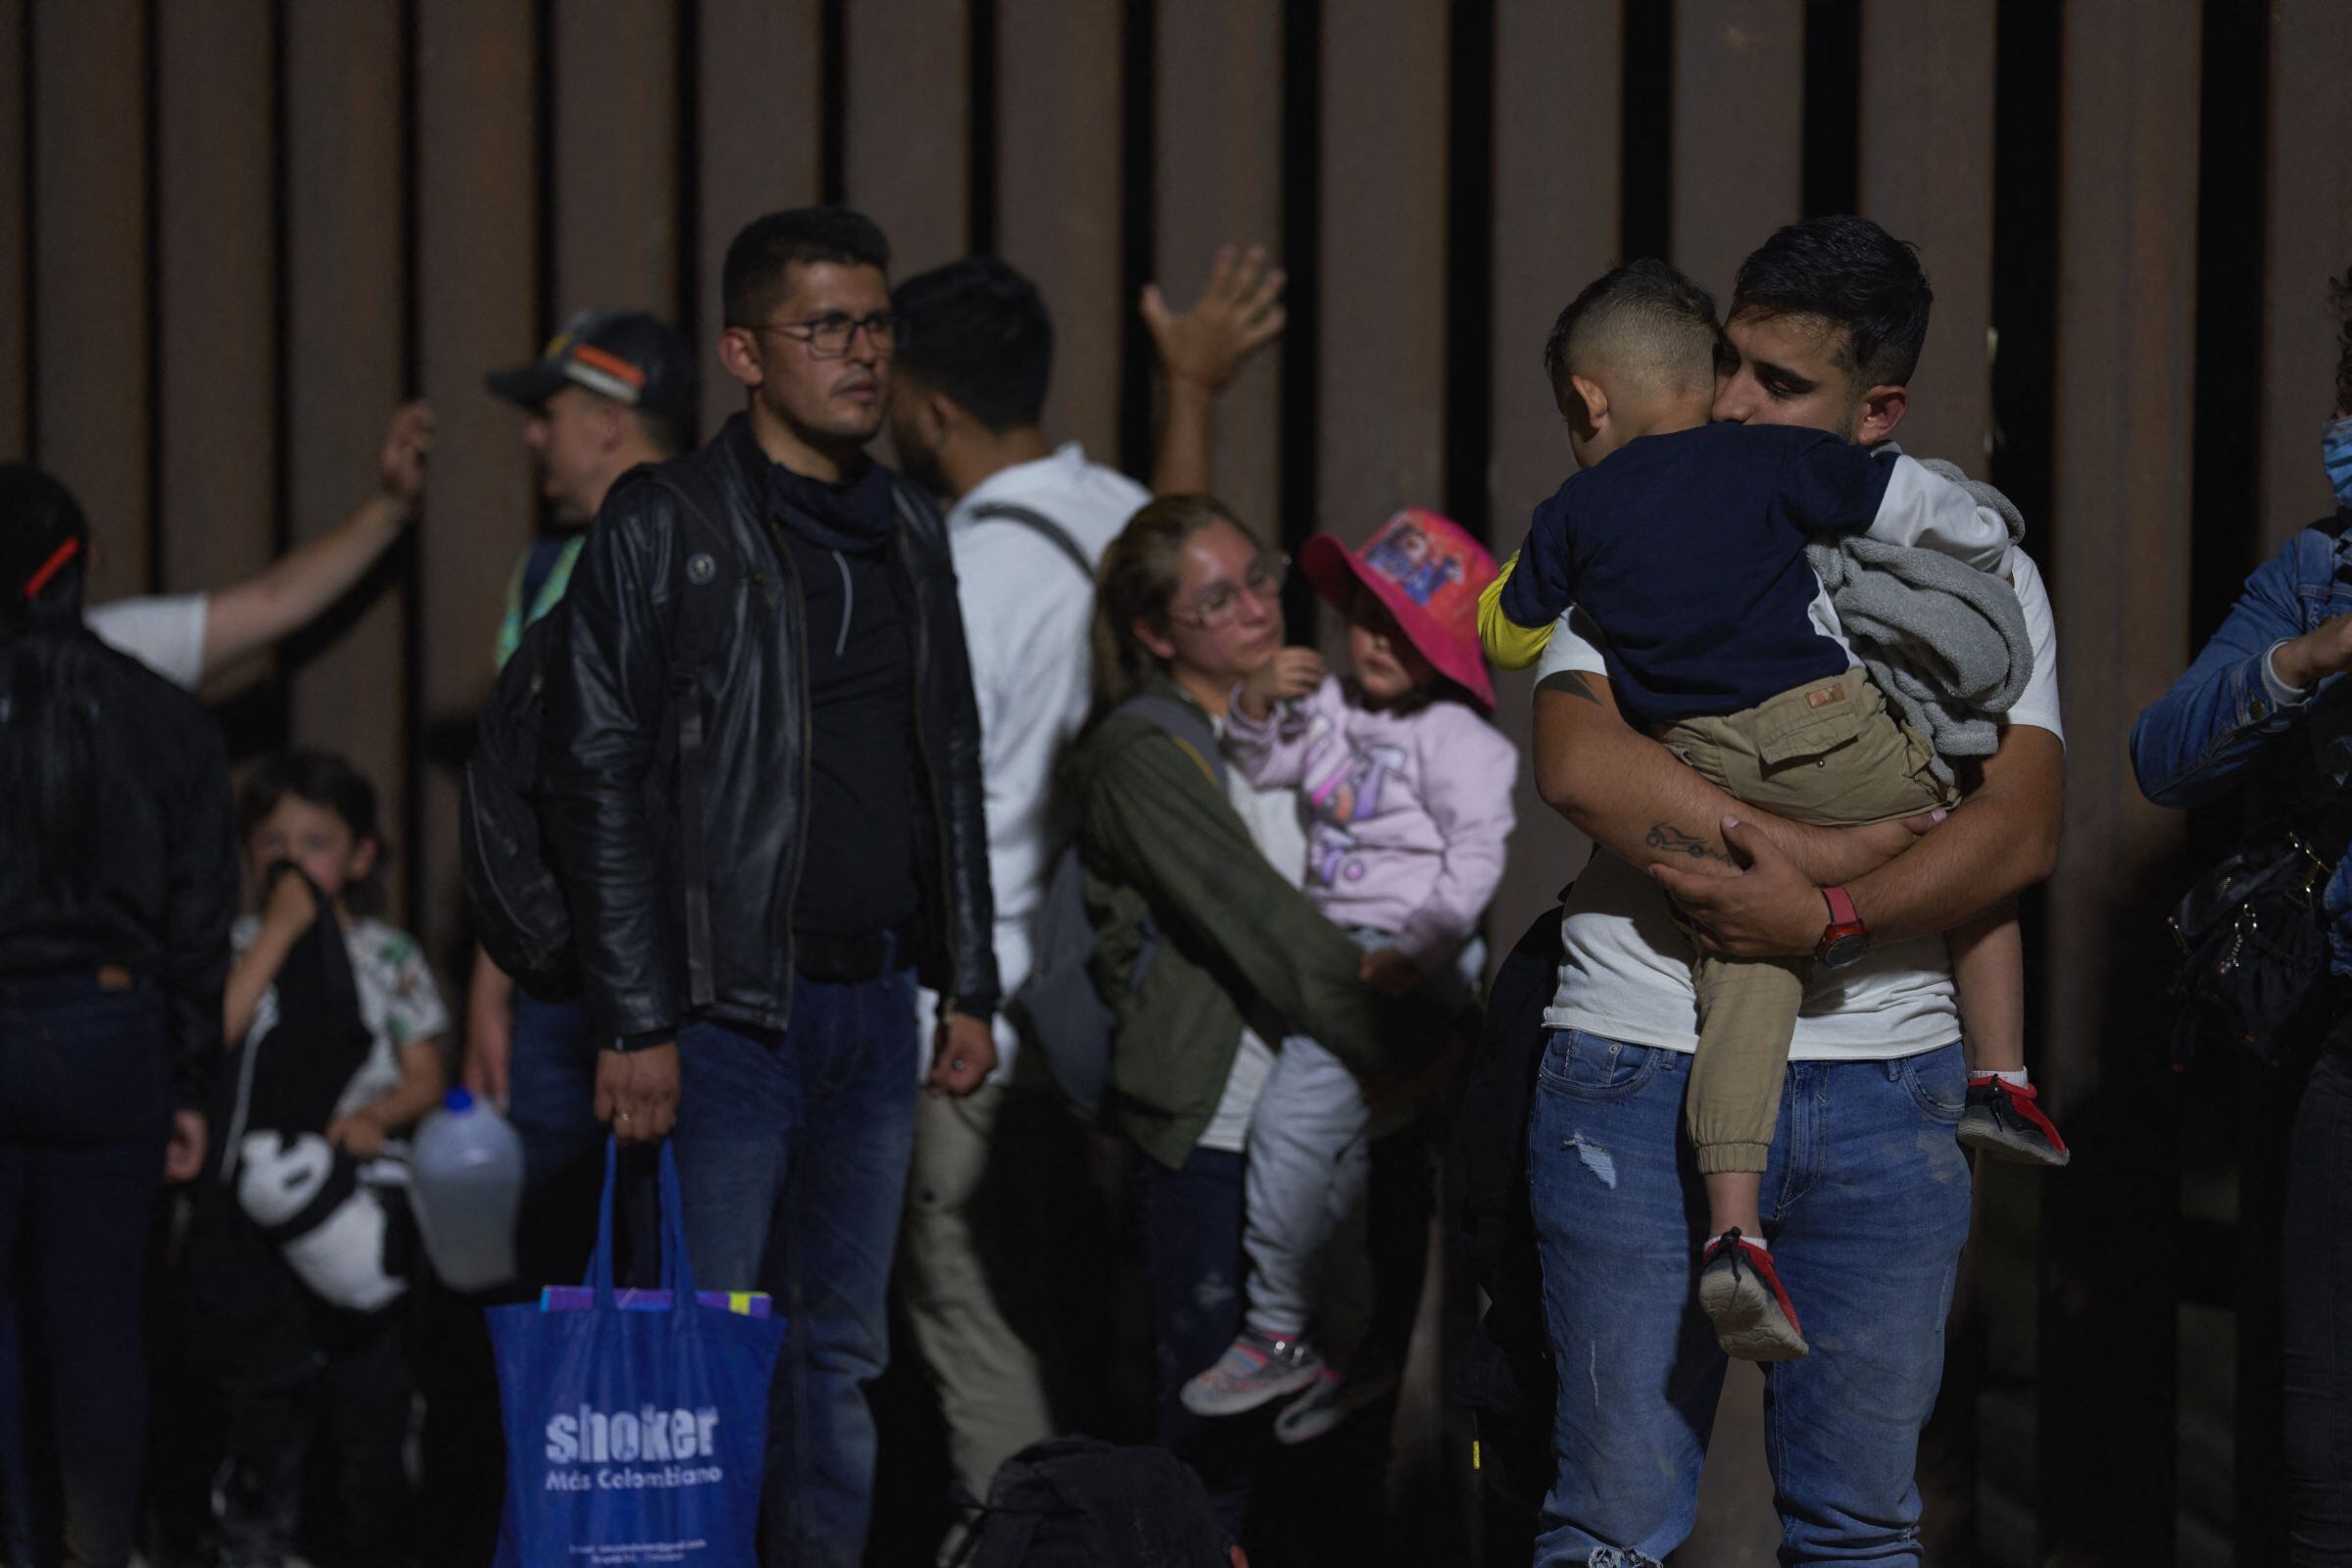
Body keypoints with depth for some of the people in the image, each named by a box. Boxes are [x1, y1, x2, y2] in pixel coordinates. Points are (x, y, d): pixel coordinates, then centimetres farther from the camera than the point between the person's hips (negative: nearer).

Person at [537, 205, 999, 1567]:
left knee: (843, 1353, 10)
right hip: (731, 1009, -6)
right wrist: (637, 1024, -14)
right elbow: (597, 780, -9)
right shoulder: (663, 529, -6)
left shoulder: (911, 533, 13)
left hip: (877, 1005, 6)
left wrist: (970, 986, 13)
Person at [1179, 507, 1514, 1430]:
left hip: (1405, 962, -9)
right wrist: (1259, 704, -4)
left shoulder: (1452, 738, -12)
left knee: (1293, 1119, -16)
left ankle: (1279, 1333, -6)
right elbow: (1261, 765, 16)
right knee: (1340, 1153, 13)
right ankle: (1352, 1343, 22)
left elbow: (1475, 857, -17)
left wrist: (1415, 948, -24)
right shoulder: (1332, 707, 10)